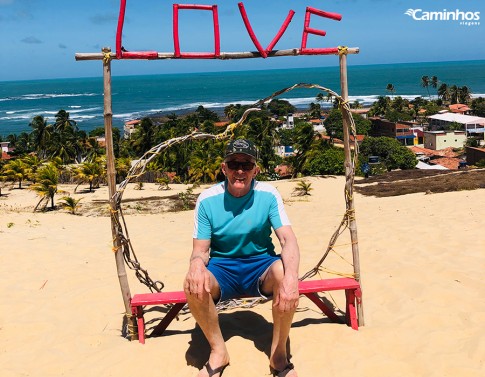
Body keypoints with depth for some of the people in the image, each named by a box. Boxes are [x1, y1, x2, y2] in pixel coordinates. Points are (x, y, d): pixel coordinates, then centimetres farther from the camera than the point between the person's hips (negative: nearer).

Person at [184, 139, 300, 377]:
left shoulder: (268, 195, -10)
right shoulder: (207, 200, -8)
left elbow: (288, 239, -20)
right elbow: (200, 249, -8)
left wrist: (291, 276, -42)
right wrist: (196, 263, -35)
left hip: (260, 264, 0)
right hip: (221, 268, 1)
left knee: (284, 272, -34)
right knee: (193, 284, -31)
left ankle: (278, 355, -13)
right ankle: (218, 352, -6)